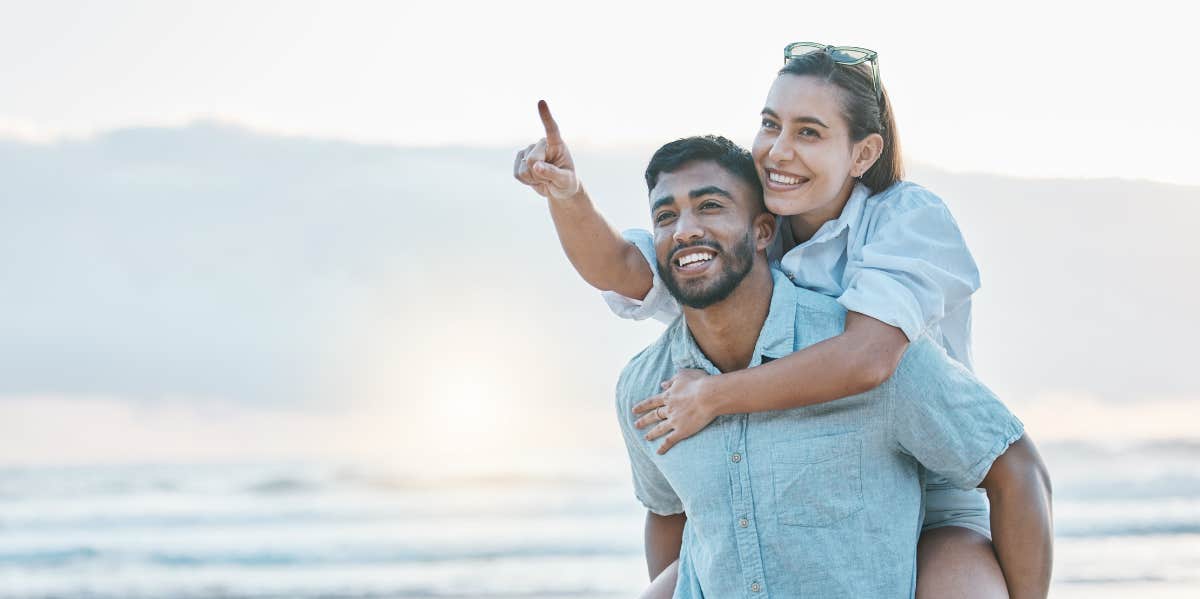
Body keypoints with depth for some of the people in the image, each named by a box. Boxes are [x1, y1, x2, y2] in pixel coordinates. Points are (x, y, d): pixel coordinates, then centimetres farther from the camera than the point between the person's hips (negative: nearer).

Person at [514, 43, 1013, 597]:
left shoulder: (911, 217, -14)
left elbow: (866, 358, -31)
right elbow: (617, 269, -11)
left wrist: (712, 396, -22)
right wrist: (565, 193, -32)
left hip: (933, 514, -6)